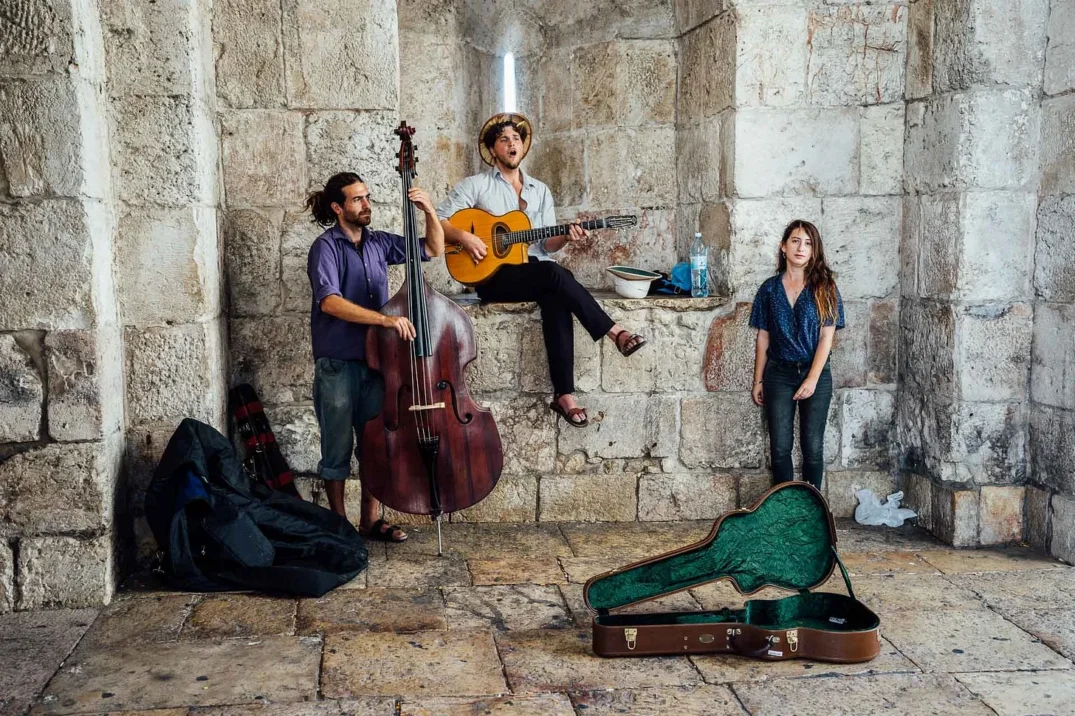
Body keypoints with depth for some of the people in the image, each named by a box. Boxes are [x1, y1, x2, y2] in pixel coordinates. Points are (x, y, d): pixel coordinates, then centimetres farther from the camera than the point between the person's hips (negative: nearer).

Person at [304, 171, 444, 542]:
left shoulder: (379, 243, 7)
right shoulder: (326, 247, -10)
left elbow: (433, 249, 14)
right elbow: (329, 302, -25)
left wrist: (430, 211, -4)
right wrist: (385, 319, -34)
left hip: (375, 359, 6)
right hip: (338, 364, -5)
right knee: (338, 448, 6)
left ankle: (371, 519, 23)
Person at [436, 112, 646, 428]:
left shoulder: (540, 191, 18)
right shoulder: (475, 185, 6)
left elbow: (546, 244, 12)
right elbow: (438, 221, -1)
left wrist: (565, 237, -9)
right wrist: (464, 236, -19)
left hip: (537, 274, 4)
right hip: (494, 276, -3)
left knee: (557, 299, -33)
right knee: (555, 274, -33)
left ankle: (564, 395, -35)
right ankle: (616, 333, -28)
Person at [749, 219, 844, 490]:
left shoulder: (824, 287, -1)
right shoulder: (770, 288, 5)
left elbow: (826, 337, -6)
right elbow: (763, 338, 8)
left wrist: (812, 379, -14)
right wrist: (758, 381, 6)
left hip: (816, 374, -1)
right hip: (779, 374, 2)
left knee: (813, 447, 2)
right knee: (780, 447, 1)